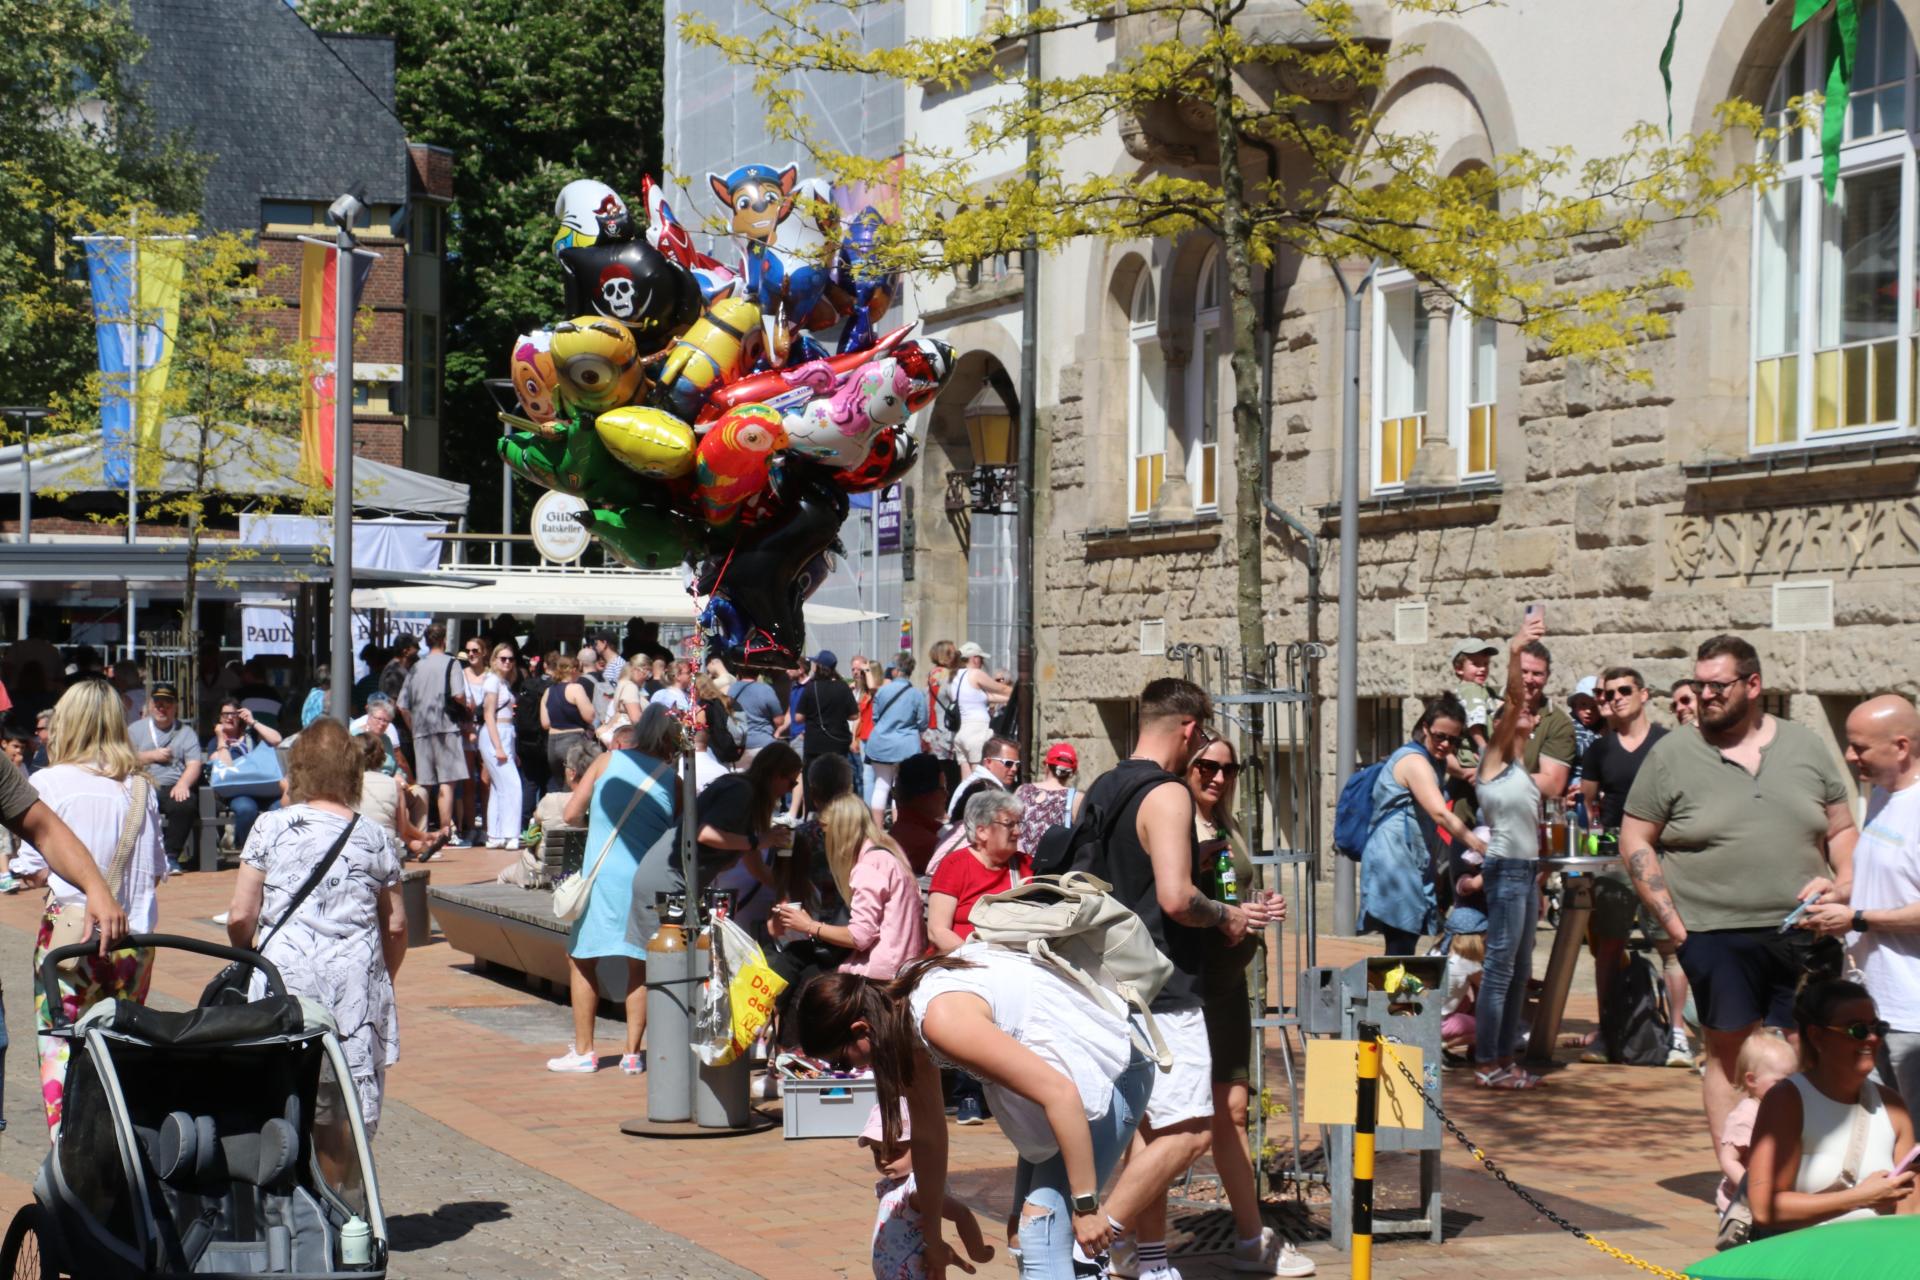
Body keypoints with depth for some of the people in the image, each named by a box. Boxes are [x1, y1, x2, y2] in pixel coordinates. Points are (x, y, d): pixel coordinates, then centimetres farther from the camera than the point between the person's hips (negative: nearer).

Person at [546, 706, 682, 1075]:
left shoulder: (608, 761, 2)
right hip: (648, 881, 1)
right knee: (640, 965, 13)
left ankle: (583, 1052, 10)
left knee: (581, 960, 10)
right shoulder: (673, 781, 2)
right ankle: (633, 1052, 13)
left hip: (603, 876, -1)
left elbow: (571, 815, 1)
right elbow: (678, 838, 3)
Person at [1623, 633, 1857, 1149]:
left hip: (1804, 937, 2)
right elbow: (1635, 842, 2)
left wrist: (1842, 882, -5)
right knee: (1730, 1056, 1)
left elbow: (1842, 830, 15)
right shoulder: (1672, 754, 2)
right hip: (1718, 936, -2)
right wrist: (1674, 923, -5)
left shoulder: (1805, 747, 10)